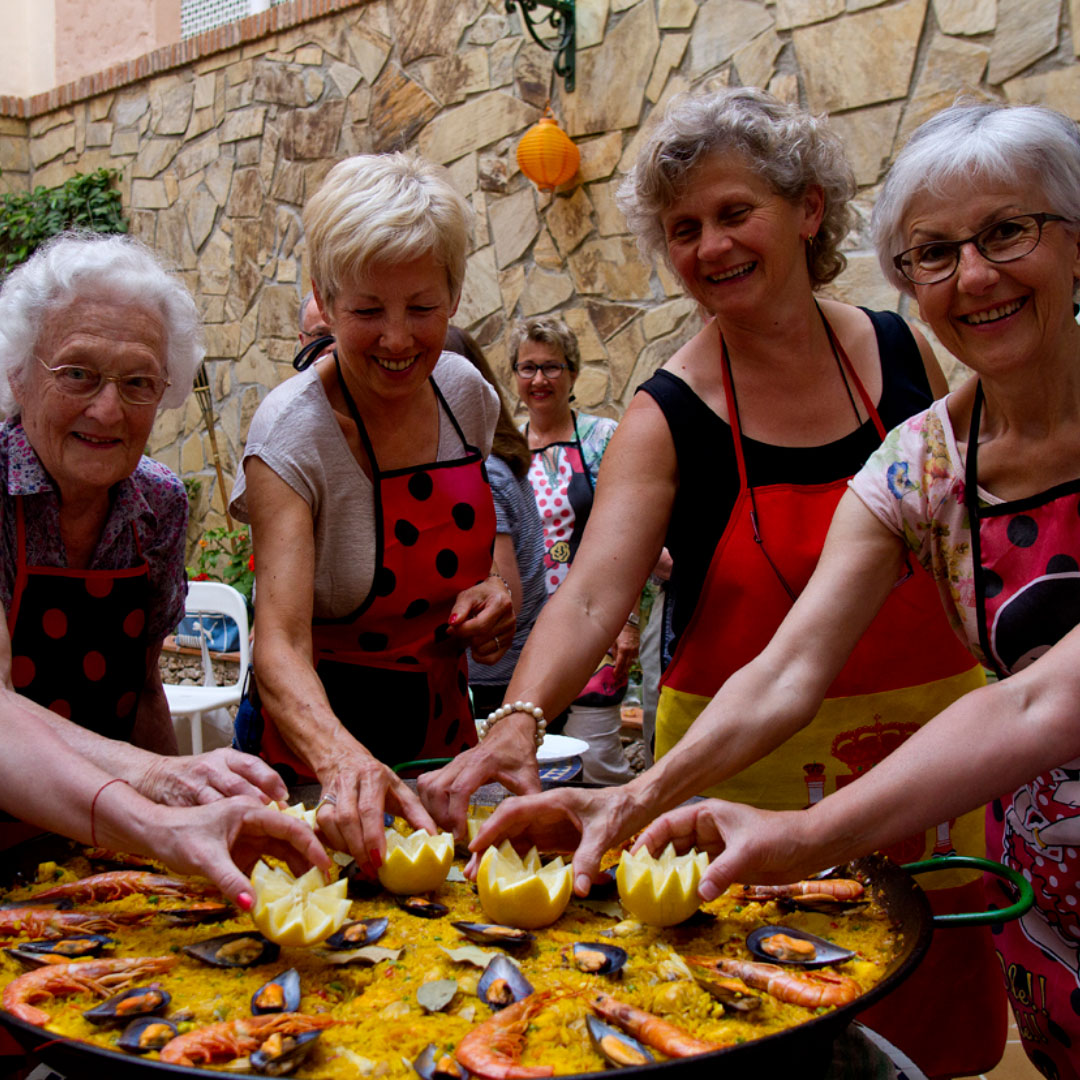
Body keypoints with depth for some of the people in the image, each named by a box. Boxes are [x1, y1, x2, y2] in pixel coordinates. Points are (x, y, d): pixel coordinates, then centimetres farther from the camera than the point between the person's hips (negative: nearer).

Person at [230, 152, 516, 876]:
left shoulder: (465, 392, -4)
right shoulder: (293, 433, -21)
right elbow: (280, 644, -31)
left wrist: (492, 589, -7)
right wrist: (342, 756, -49)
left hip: (442, 726, 5)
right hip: (315, 743, -5)